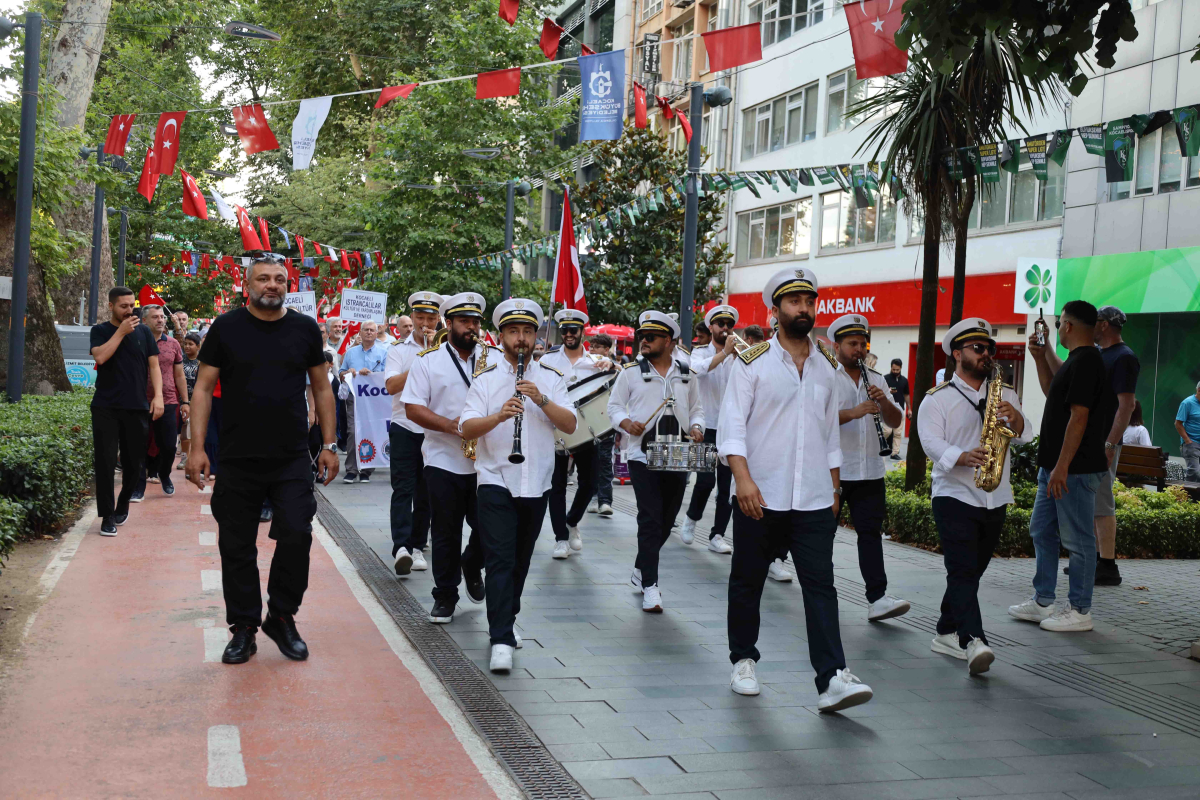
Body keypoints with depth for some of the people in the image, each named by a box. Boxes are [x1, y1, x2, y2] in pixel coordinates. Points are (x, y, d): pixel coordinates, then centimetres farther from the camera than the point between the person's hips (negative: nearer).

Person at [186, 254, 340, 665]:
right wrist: (197, 446, -5)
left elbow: (321, 388, 11)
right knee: (237, 546, 5)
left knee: (296, 535, -9)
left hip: (293, 460, 1)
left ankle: (282, 616, 12)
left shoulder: (305, 329, 6)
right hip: (238, 460, 0)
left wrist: (329, 445, 6)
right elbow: (203, 388, 2)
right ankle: (244, 627, 19)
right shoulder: (226, 328, 2)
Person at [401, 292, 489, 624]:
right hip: (443, 460, -1)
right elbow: (412, 408, -5)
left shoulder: (495, 357, 7)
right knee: (445, 532, 5)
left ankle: (472, 566, 34)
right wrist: (449, 425, -17)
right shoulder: (427, 360, 2)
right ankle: (445, 596, 17)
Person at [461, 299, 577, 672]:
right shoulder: (485, 378, 1)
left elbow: (570, 425, -4)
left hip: (537, 484, 3)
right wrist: (500, 415, -27)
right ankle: (501, 641, -12)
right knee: (500, 561, -10)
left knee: (520, 560, 14)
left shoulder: (551, 378, 7)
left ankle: (505, 621, 32)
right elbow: (467, 428, -9)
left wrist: (541, 400, -19)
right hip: (496, 483, -3)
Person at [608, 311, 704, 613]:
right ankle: (650, 587, -7)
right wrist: (627, 423, -15)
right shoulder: (631, 372, 3)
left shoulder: (687, 375, 10)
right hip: (643, 455, -3)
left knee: (666, 520, 10)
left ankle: (640, 569, 32)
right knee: (651, 519, -10)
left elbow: (697, 409, 18)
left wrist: (696, 427, -3)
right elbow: (614, 406, 5)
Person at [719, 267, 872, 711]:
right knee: (747, 582, 9)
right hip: (759, 497, -3)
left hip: (813, 502, 3)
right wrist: (743, 478, -20)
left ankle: (832, 679, -12)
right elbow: (732, 425, -8)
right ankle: (743, 661, 27)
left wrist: (834, 489, 16)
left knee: (821, 585, -6)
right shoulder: (753, 362, -1)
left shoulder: (825, 369, 13)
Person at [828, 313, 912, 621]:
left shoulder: (876, 380, 15)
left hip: (869, 470, 4)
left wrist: (884, 402, -8)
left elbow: (895, 421, 12)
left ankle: (878, 599, -7)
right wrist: (853, 413, -27)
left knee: (871, 532, -2)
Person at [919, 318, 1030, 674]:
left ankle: (947, 634, 21)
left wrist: (1014, 418, -16)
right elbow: (930, 441, -12)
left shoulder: (1004, 394, 15)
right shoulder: (937, 398, 0)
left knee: (972, 571, 10)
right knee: (962, 570, -15)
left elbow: (1024, 437, 6)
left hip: (995, 500, 5)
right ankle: (973, 641, -25)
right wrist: (963, 457, -30)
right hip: (954, 496, -5)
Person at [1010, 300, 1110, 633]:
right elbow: (1053, 392, 31)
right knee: (1042, 531, 16)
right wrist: (1040, 358, 22)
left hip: (1075, 469, -11)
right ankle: (1043, 602, 24)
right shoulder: (1077, 361, 14)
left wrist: (1062, 467, -24)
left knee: (1077, 540, -2)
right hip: (1055, 467, 11)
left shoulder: (1085, 362, -17)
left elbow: (1079, 417, -23)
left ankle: (1080, 611, 6)